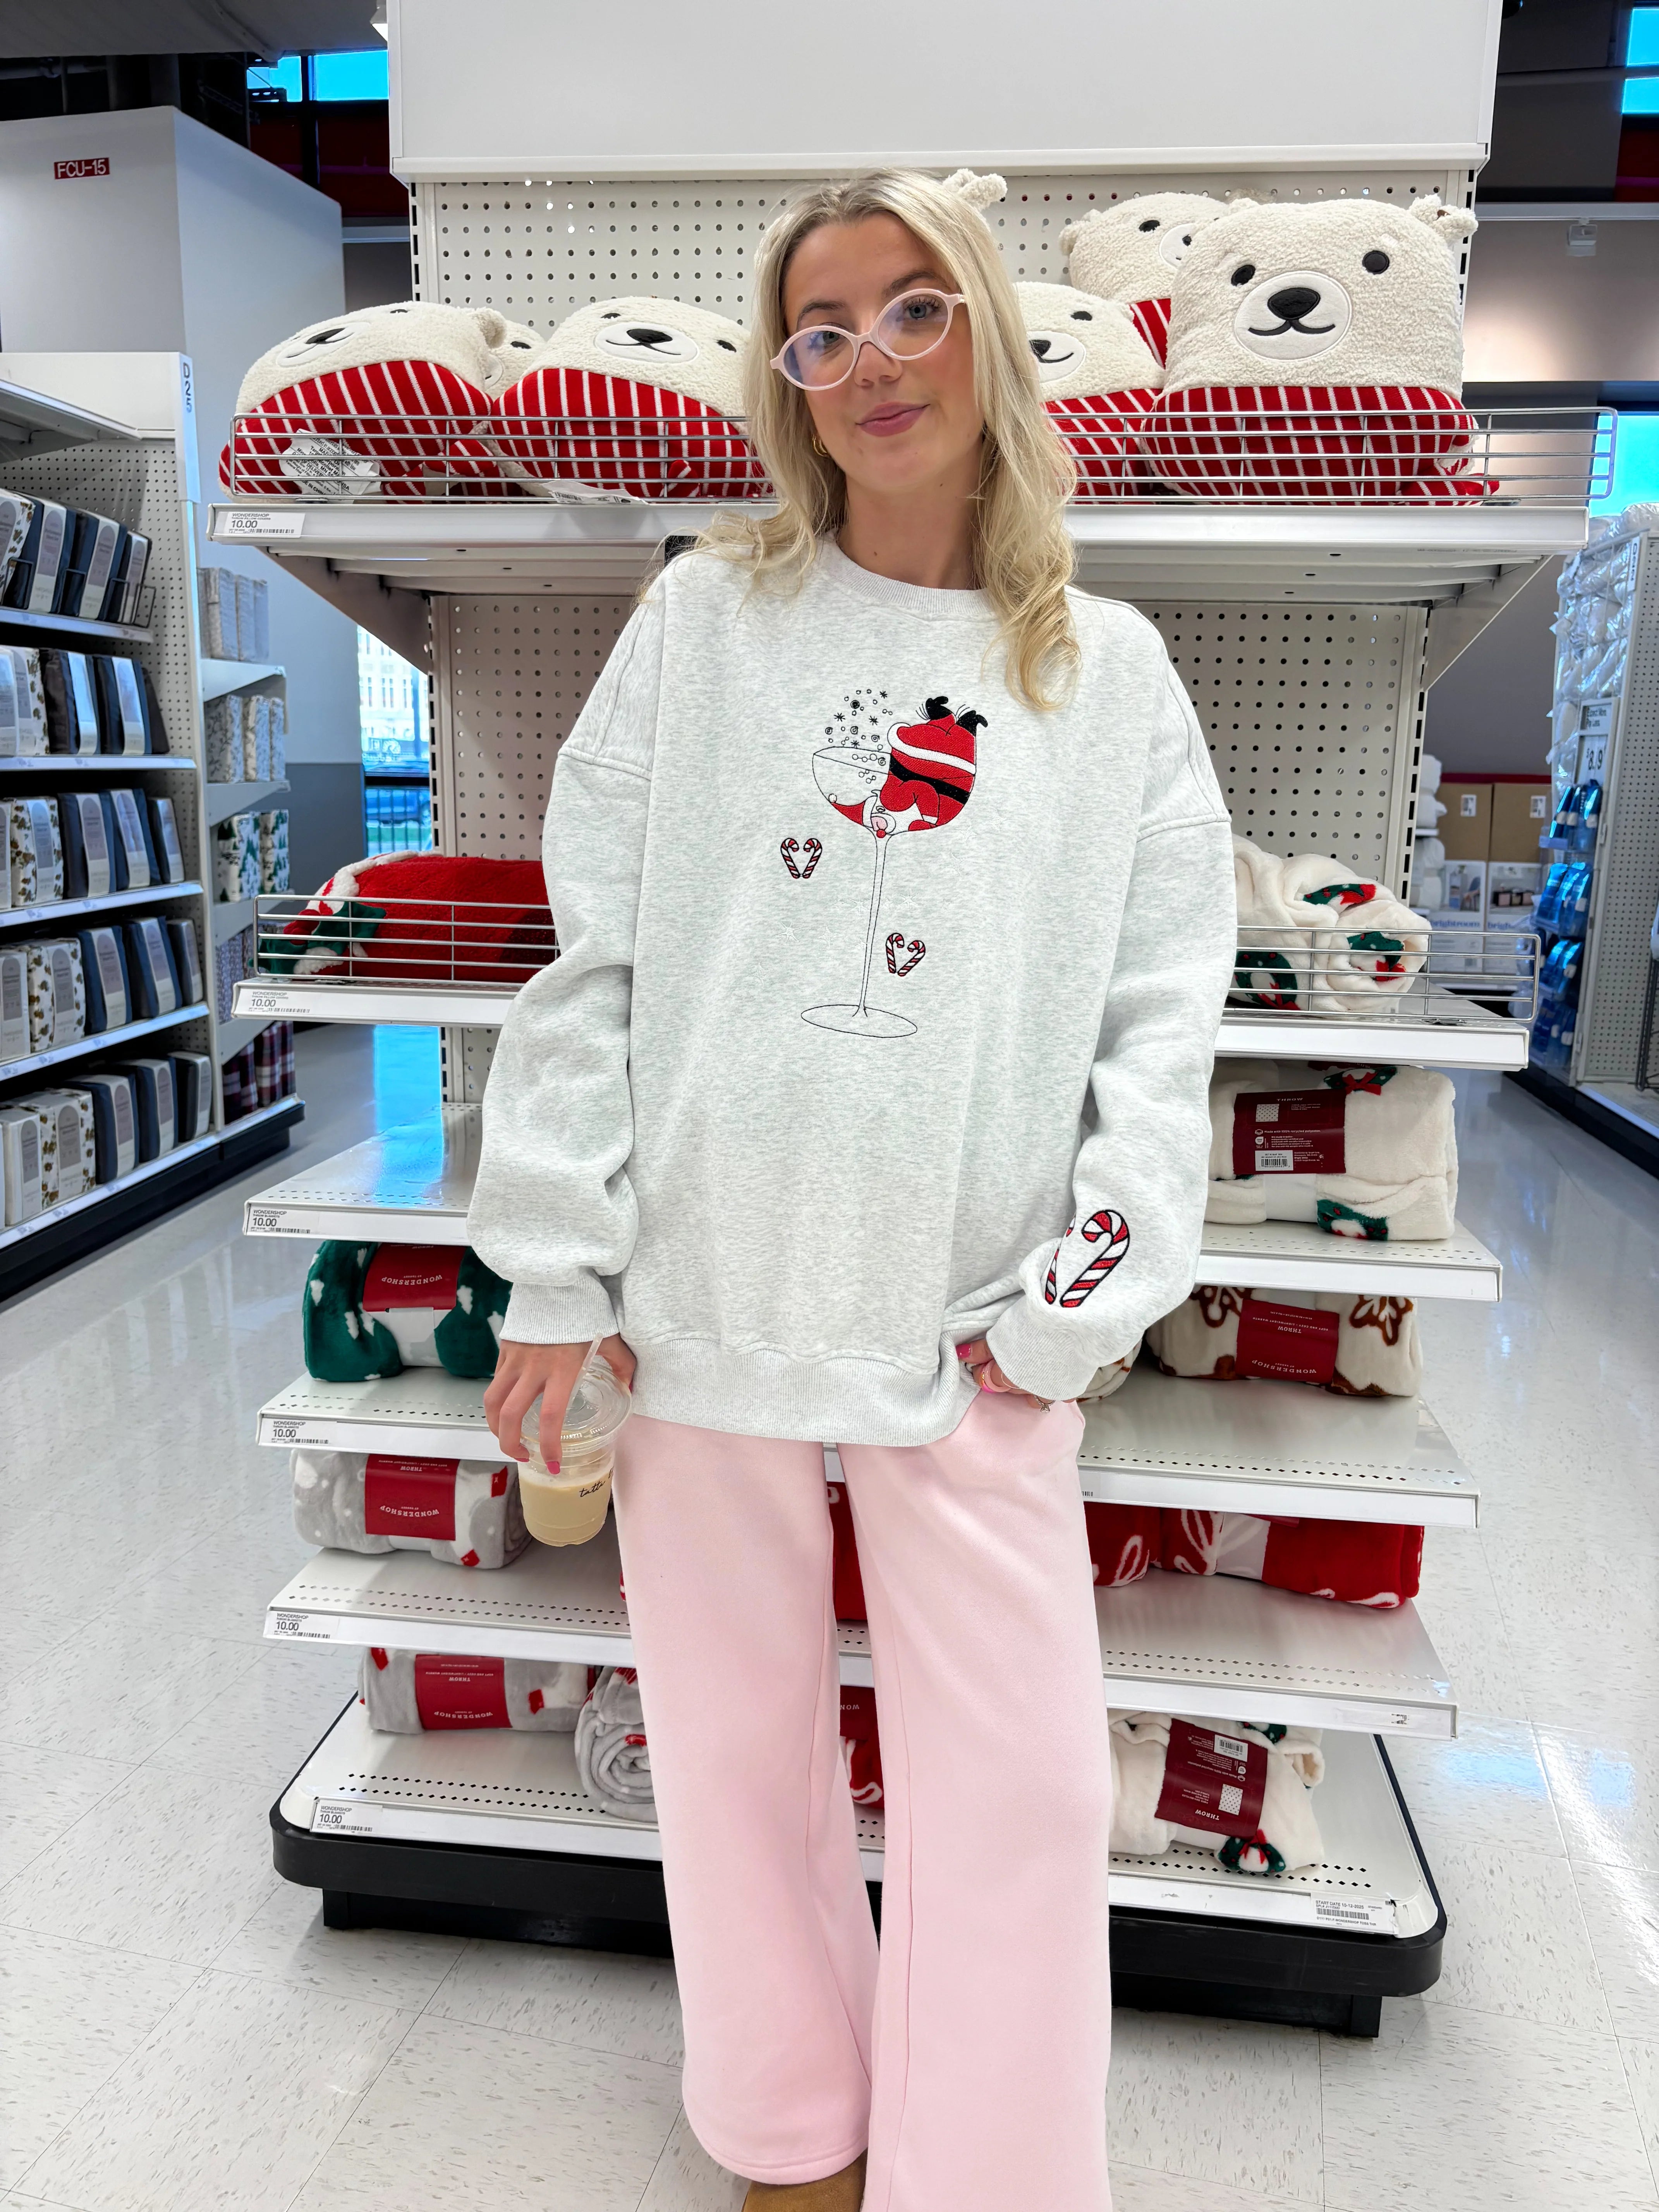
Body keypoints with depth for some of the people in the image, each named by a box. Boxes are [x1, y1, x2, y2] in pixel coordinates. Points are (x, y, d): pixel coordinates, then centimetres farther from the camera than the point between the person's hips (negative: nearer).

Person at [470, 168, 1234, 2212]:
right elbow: (593, 956, 0)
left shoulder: (1110, 672, 6)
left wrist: (1079, 1298, -6)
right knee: (736, 1754, 14)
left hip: (970, 1332, 0)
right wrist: (559, 1274, -3)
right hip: (707, 1292, 1)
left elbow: (1163, 1014, 3)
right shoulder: (707, 617, 4)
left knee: (1018, 1791, 4)